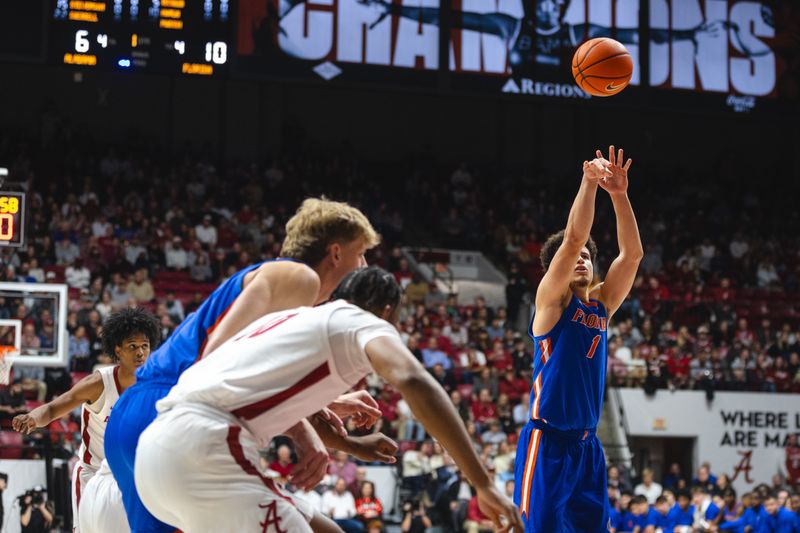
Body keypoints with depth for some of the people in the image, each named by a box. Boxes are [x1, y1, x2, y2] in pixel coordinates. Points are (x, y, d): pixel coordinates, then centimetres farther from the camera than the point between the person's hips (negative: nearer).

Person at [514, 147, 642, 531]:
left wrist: (619, 195, -10)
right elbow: (572, 239, -17)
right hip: (548, 440, -7)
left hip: (587, 442, 7)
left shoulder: (602, 304, 12)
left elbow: (632, 254, 1)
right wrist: (589, 182, -22)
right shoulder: (551, 298, -3)